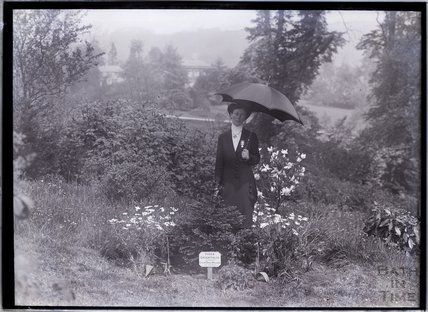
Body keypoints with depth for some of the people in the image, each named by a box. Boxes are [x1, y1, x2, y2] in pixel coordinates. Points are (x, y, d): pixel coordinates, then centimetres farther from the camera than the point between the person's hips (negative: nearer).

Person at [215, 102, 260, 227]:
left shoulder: (251, 136, 6)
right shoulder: (223, 137, 10)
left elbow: (257, 159, 8)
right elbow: (219, 161, 9)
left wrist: (248, 156, -14)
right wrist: (218, 184, 3)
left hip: (245, 183, -1)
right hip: (228, 183, 1)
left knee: (246, 216, -5)